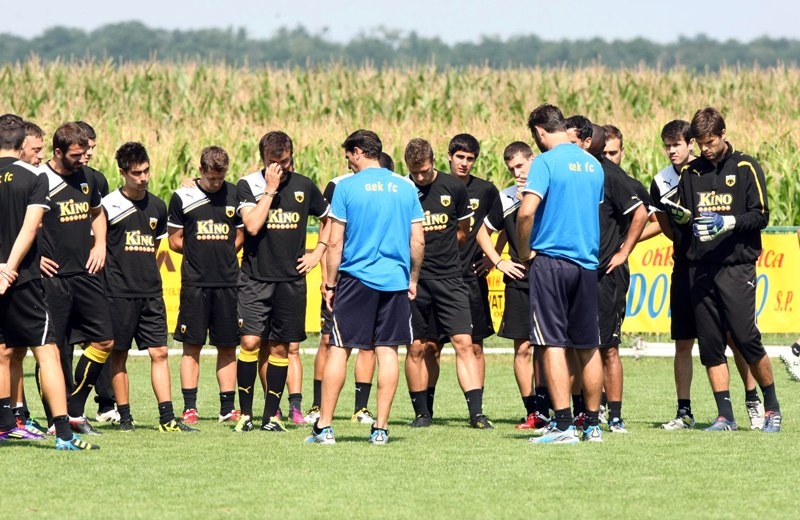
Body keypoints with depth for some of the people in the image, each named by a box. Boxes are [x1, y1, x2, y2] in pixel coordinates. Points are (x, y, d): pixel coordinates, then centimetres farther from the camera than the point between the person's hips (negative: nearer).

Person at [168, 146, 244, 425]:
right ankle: (189, 407, 3)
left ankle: (228, 408, 10)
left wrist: (224, 254, 2)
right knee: (192, 346, 0)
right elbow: (175, 240, 7)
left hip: (228, 281, 2)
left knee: (228, 346, 5)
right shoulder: (183, 197, 2)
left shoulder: (234, 195, 8)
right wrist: (199, 254, 0)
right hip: (195, 283, -2)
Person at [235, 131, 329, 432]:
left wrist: (318, 253, 11)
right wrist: (270, 189, -15)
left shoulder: (304, 187, 6)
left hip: (291, 280, 2)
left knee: (279, 348, 5)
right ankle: (245, 413, -2)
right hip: (255, 279, -2)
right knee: (250, 342, -12)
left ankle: (271, 415, 11)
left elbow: (328, 221, 22)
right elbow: (252, 226, -17)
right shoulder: (248, 185, -3)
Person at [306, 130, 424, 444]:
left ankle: (324, 426, 1)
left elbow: (335, 242, -4)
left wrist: (330, 283, 4)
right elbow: (417, 242, 6)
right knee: (388, 351, 5)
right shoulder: (406, 188, 6)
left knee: (339, 349, 2)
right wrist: (413, 280, 18)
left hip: (356, 277, -3)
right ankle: (381, 427, 4)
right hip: (395, 280, 3)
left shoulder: (347, 187, -4)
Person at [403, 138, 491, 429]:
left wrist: (438, 249, 12)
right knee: (416, 348, 4)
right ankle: (421, 412, 16)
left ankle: (476, 413, -9)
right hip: (413, 280, 0)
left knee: (464, 343, -7)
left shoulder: (454, 188, 1)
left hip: (449, 277, 1)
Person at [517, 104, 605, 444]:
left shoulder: (546, 162, -10)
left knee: (553, 344, -5)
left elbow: (526, 212, -19)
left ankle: (563, 425, -11)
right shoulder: (593, 165, 11)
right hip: (587, 262, 6)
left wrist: (524, 252, -6)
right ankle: (593, 424, 16)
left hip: (551, 261, -6)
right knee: (588, 347, 11)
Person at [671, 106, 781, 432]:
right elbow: (680, 221, 18)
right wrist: (682, 217, -5)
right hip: (700, 268, 4)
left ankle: (772, 406, 7)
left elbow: (760, 216, -2)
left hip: (736, 267, -4)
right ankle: (725, 415, 4)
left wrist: (729, 222, -17)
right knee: (710, 344, 0)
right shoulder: (690, 173, 14)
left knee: (746, 338, -10)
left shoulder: (746, 168, 3)